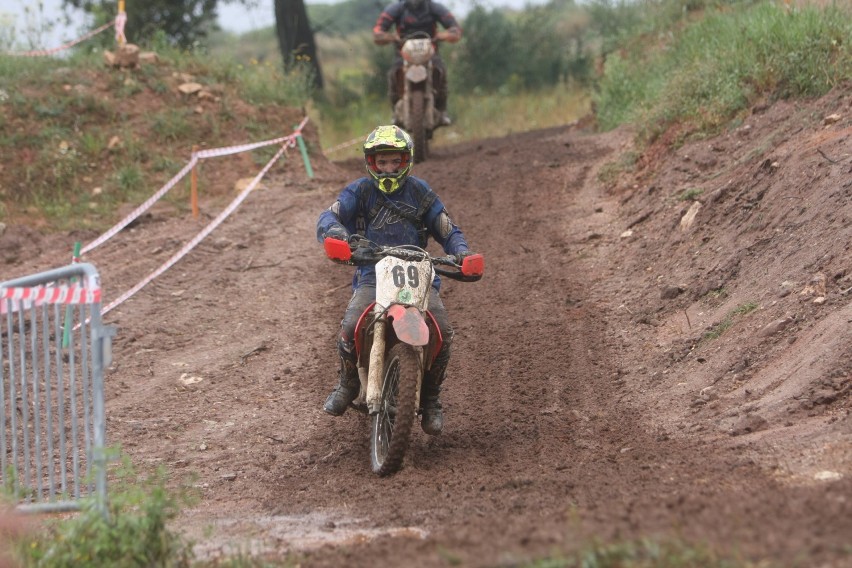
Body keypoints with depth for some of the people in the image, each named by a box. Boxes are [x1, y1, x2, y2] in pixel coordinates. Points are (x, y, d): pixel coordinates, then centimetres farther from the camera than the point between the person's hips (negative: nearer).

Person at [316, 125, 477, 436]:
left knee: (443, 333, -22)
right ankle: (348, 384, 4)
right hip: (371, 275, -1)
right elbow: (329, 216, -11)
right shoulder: (360, 190, 4)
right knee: (350, 329, -27)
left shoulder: (419, 191, 9)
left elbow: (447, 230, 10)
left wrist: (462, 253, -12)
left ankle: (430, 398, 1)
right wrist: (334, 230, -36)